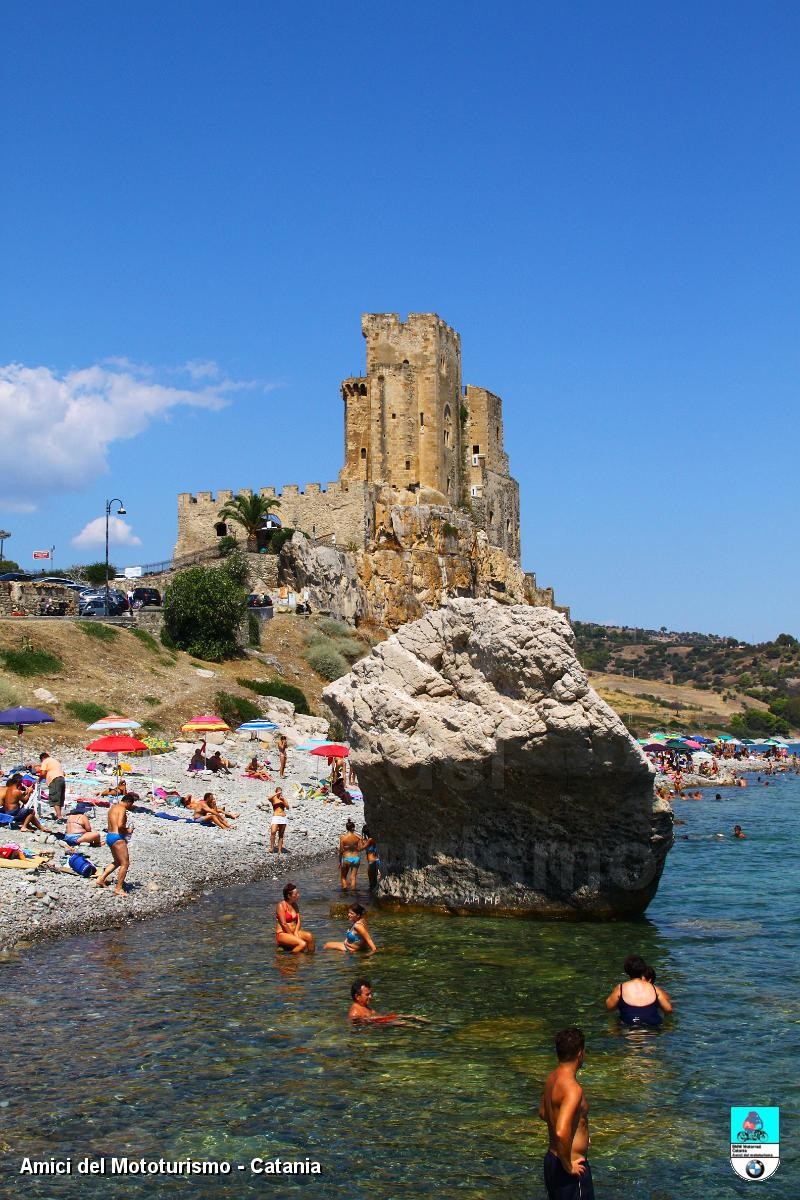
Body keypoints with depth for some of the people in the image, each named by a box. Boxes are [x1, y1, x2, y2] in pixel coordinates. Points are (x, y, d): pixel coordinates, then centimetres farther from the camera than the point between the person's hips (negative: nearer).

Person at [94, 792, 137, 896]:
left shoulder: (113, 807, 16)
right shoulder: (122, 809, -14)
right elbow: (120, 825, -25)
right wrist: (127, 831, -8)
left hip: (109, 836, 10)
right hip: (117, 838, -10)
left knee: (117, 862, 26)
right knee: (125, 863, -2)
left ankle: (100, 879, 25)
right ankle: (118, 889, -1)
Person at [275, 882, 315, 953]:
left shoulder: (294, 905, 12)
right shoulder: (281, 905, -10)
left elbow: (299, 921, 7)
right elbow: (283, 924, -16)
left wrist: (296, 933, -10)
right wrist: (292, 936, -13)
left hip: (294, 932, 7)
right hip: (282, 934, -7)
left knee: (309, 936, -23)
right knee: (302, 944, -30)